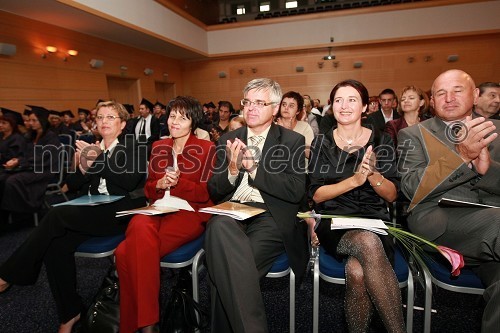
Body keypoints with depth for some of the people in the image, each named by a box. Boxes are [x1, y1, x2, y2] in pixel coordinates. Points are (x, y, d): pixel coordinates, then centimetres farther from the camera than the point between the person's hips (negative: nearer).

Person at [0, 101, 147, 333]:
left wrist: (99, 160, -16)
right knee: (56, 244, -21)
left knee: (57, 215, -24)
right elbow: (72, 185, 15)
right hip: (91, 212, 6)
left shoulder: (133, 146, 3)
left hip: (121, 212, -5)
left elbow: (129, 181, -14)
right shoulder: (90, 147, 19)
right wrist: (83, 168, -6)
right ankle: (69, 314, -7)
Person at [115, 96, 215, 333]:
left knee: (128, 251, -28)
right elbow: (148, 190, 18)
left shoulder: (206, 149, 3)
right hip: (158, 211, 4)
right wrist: (159, 184, -5)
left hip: (190, 213, -4)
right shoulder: (158, 147, 17)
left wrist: (178, 182, -16)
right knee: (140, 227, -32)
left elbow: (206, 193, -1)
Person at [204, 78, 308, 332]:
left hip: (269, 218, -2)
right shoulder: (228, 140, 16)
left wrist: (254, 167, -12)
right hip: (230, 215, 3)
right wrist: (232, 170, -9)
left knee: (226, 267, -30)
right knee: (219, 226, -34)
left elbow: (296, 192, -6)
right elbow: (214, 193, 12)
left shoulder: (293, 141, 7)